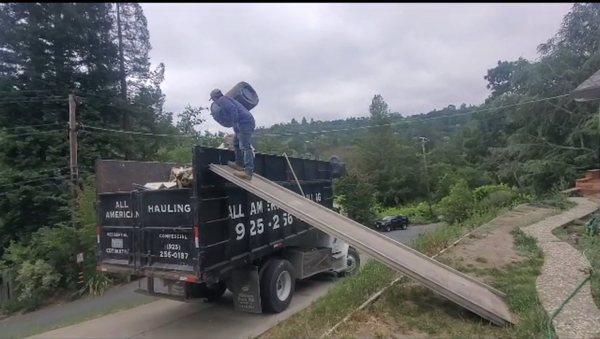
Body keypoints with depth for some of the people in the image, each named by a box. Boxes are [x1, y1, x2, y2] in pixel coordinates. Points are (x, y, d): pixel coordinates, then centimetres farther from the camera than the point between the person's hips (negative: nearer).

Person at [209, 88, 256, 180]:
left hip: (244, 123, -11)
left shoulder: (222, 100, -4)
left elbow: (233, 109, -19)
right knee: (236, 142, 23)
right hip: (247, 122, 11)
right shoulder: (227, 99, 28)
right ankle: (239, 164, 30)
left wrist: (235, 124, -18)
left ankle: (248, 172, -21)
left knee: (245, 147, -16)